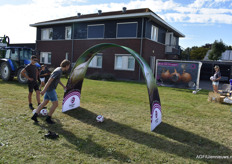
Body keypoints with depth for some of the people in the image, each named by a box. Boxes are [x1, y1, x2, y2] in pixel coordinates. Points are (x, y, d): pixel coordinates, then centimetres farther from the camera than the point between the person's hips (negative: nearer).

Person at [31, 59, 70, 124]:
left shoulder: (59, 69, 9)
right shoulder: (58, 71, -21)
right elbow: (50, 80, -25)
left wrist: (63, 85, 30)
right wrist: (44, 90, -26)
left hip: (49, 89, 10)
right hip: (50, 89, -10)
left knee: (44, 103, 13)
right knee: (55, 104, -4)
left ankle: (34, 116, 15)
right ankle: (48, 118, 7)